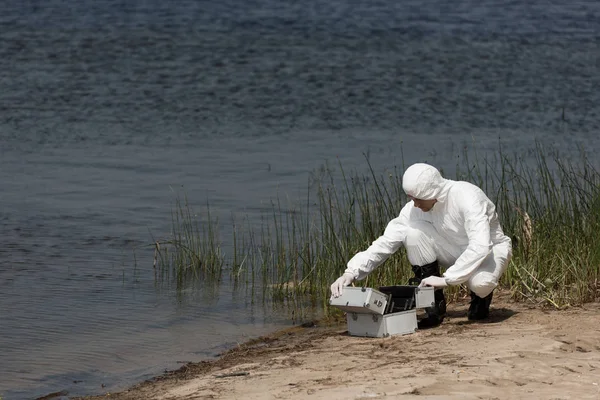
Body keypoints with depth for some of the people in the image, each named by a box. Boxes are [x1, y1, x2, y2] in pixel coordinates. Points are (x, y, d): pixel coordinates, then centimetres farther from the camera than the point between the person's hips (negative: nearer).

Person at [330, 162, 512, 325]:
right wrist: (350, 273, -28)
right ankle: (434, 304, -12)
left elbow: (480, 246, -40)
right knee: (413, 231, -23)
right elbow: (385, 243, -15)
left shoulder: (466, 196, -32)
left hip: (490, 250, -5)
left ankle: (481, 296, 2)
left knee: (481, 282, -40)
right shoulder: (414, 209, -15)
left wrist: (446, 279, -42)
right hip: (454, 252, 5)